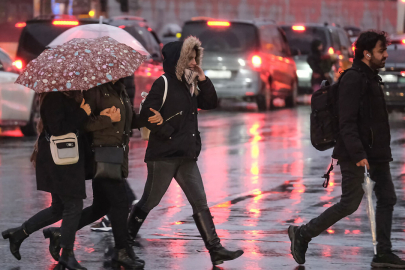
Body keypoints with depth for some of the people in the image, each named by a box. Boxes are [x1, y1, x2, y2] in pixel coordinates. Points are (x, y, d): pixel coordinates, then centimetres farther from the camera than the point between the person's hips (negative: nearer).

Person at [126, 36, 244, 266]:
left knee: (200, 203, -1)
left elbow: (211, 103, 15)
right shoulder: (163, 84, -9)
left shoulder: (188, 85, 15)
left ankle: (215, 249, -4)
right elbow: (147, 114, -16)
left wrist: (202, 78, 4)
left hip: (186, 156, 7)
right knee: (150, 201, 4)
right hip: (163, 156, -7)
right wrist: (169, 134, -15)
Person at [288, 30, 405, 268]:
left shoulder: (372, 79, 15)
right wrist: (357, 154, -27)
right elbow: (347, 122, -22)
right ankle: (302, 234, 7)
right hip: (356, 155, -10)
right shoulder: (353, 80, -15)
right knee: (350, 204, -5)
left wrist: (383, 152, 18)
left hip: (376, 154, 10)